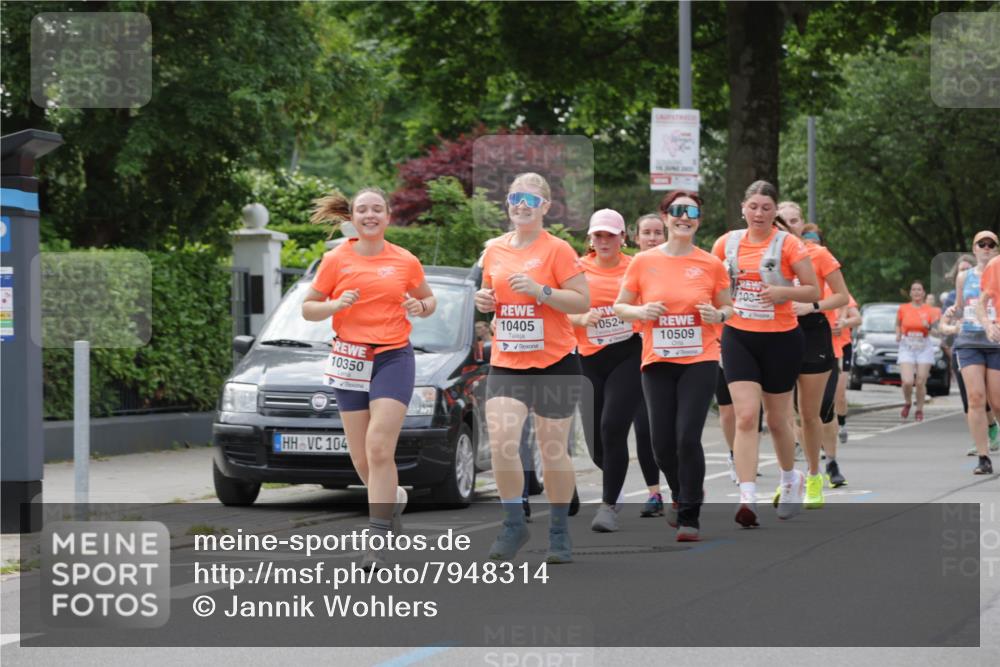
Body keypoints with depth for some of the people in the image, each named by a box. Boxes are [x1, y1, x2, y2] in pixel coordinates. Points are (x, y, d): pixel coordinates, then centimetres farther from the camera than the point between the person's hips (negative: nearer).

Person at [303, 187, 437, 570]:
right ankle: (394, 498, 37)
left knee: (379, 449, -16)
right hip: (350, 359, 2)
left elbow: (428, 299, 19)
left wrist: (420, 307, -5)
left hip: (393, 358, -2)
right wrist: (335, 305, -13)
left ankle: (377, 541, -15)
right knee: (361, 458, 4)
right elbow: (308, 309, 7)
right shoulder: (336, 260, 3)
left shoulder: (405, 262, 3)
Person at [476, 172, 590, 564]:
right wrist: (484, 300, 0)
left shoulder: (557, 250, -6)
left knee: (554, 449, 4)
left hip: (554, 362, -4)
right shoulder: (494, 251, 8)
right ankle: (513, 524, 1)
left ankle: (559, 533, 18)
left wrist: (539, 290, -22)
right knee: (500, 441, -14)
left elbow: (583, 301, -10)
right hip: (506, 362, 4)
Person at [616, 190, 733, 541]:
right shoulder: (643, 262, 2)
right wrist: (641, 312, -11)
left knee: (688, 437, -14)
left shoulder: (711, 265, 2)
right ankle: (684, 495, 33)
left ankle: (689, 517, -3)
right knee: (662, 442, 3)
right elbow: (620, 306, 10)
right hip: (657, 362, 2)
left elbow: (728, 307, 14)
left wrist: (718, 315, -9)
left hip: (700, 360, -2)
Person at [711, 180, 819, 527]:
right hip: (739, 337, 2)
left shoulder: (788, 244, -6)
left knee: (777, 419, 10)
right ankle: (747, 498, -18)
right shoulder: (727, 242, 4)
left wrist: (783, 291, -23)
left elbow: (813, 291, -6)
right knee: (746, 417, -13)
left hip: (780, 339, -2)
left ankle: (791, 479, 37)